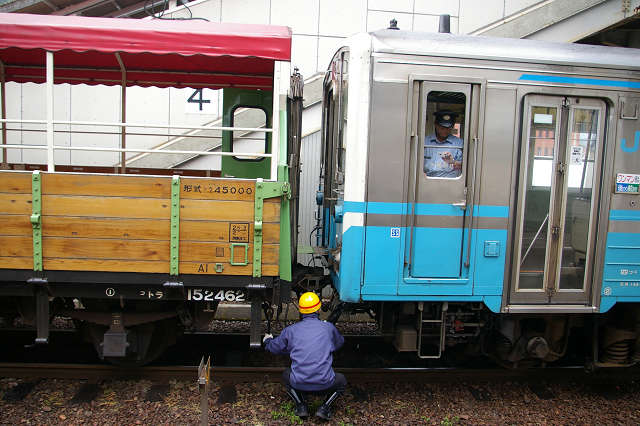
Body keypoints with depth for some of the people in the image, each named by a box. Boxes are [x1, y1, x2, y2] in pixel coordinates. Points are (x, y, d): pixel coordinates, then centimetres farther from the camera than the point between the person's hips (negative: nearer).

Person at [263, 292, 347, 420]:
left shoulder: (290, 330, 3)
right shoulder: (328, 328, 3)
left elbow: (274, 348, 20)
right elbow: (339, 343, 26)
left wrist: (267, 340, 44)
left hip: (298, 383, 1)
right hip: (324, 383, 0)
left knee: (286, 376, 34)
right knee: (342, 381, 30)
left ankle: (301, 406, 16)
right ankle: (324, 408, 10)